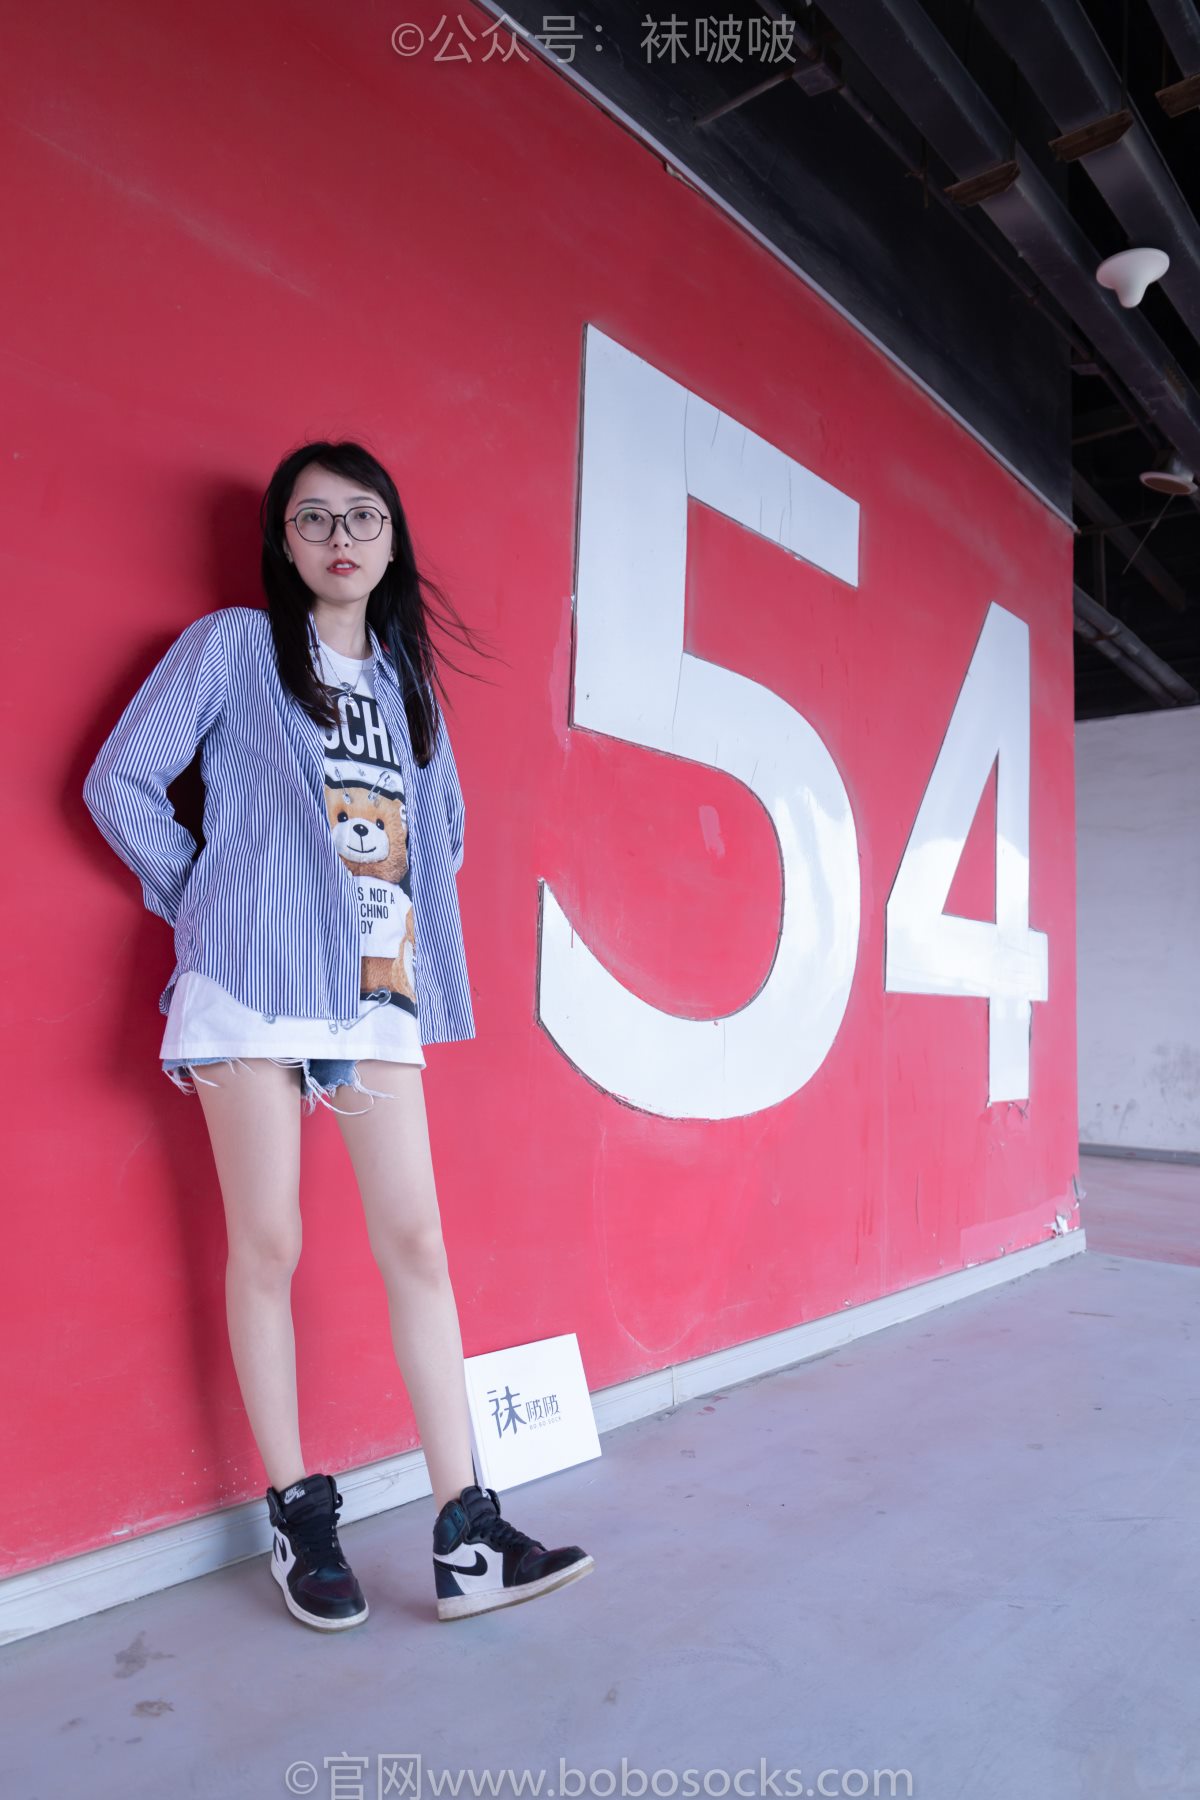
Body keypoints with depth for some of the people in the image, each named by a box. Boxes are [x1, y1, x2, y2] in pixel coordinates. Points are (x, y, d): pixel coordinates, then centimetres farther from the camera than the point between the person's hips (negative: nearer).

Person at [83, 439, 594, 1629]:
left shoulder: (404, 678, 18)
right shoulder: (233, 644, 4)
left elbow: (442, 822, 28)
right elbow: (120, 784, 1)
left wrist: (417, 925, 14)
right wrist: (202, 900, 2)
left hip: (377, 996, 5)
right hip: (254, 986, -4)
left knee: (415, 1241, 0)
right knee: (267, 1245, 2)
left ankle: (465, 1538, 6)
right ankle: (297, 1519, 17)